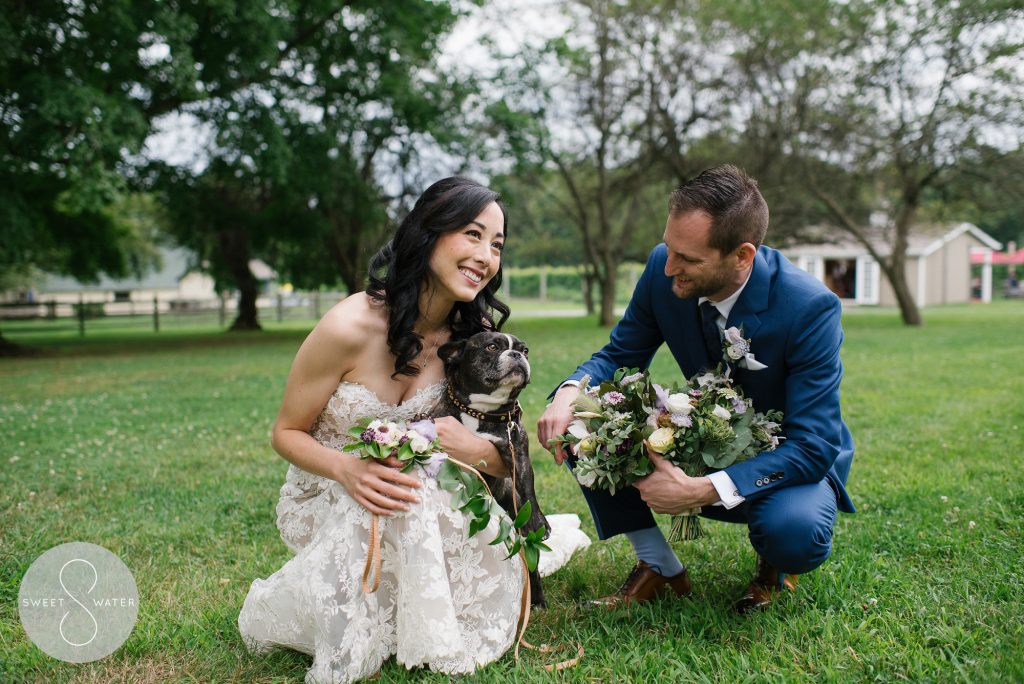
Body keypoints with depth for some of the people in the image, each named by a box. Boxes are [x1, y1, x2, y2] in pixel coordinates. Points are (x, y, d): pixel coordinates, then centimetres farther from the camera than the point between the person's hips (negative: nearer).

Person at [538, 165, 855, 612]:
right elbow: (620, 354, -3)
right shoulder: (663, 268, -17)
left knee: (796, 532, -37)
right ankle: (660, 568, 0)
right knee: (582, 424, -16)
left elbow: (813, 446, -29)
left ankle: (775, 563, 4)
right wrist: (569, 392, -28)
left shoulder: (811, 307, -29)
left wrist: (702, 491, -40)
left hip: (795, 458, -4)